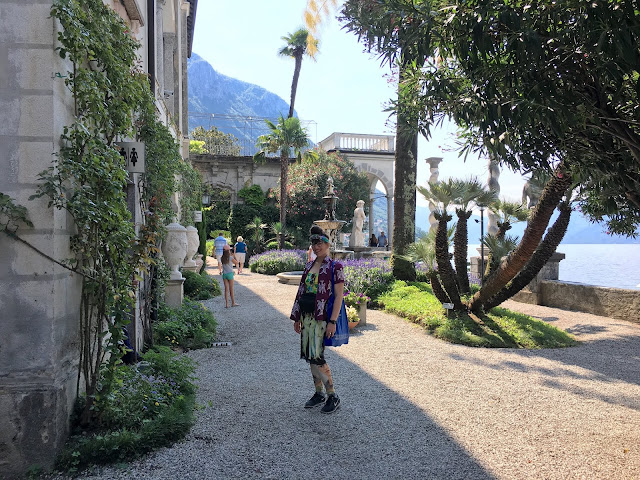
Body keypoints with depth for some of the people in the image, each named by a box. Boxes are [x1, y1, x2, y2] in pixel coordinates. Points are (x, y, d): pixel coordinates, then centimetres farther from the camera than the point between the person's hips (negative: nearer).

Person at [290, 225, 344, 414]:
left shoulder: (335, 267, -8)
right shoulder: (309, 266, 12)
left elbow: (339, 295, -12)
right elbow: (301, 292, 15)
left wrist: (332, 321, -18)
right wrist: (297, 318, 13)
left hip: (322, 317, -7)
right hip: (307, 317, 7)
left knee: (316, 356, -9)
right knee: (309, 355, 10)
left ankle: (332, 396, 7)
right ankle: (319, 393, 25)